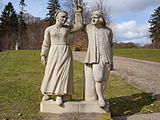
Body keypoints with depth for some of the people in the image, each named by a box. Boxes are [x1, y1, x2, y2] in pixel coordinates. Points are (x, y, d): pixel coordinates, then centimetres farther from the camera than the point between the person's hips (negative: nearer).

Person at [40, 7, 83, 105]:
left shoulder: (67, 28, 8)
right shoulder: (49, 29, 3)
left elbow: (79, 26, 6)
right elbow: (46, 44, 5)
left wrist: (78, 13, 4)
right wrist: (43, 55, 2)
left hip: (66, 53, 1)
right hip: (54, 53, -1)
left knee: (63, 73, -4)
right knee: (51, 73, 2)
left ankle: (59, 96, 1)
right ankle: (47, 93, 20)